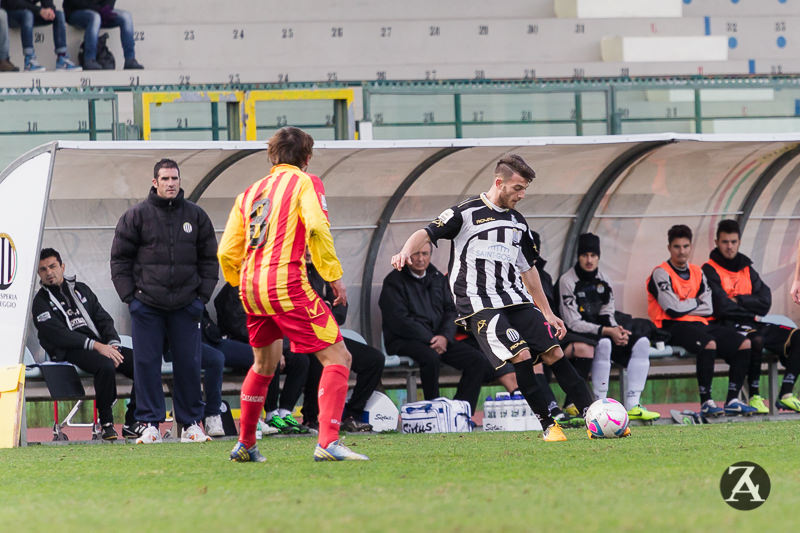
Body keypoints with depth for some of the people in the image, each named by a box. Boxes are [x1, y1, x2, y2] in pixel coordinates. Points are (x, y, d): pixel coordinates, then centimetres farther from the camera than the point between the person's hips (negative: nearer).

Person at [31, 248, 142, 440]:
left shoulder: (81, 290, 22)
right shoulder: (40, 302, 3)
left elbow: (104, 319, 17)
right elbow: (59, 335, -11)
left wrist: (112, 344, -5)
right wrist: (96, 346, -21)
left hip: (101, 346, 6)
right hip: (68, 352, -6)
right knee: (106, 365, -37)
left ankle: (131, 424, -13)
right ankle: (106, 423, -24)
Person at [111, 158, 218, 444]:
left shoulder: (196, 216, 8)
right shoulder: (136, 216, 1)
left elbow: (209, 259, 14)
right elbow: (120, 259, 4)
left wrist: (203, 295, 4)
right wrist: (130, 297, -3)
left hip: (186, 304, 2)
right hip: (146, 304, -2)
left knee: (189, 364, 2)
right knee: (147, 364, -2)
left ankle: (190, 423, 10)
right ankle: (150, 424, 2)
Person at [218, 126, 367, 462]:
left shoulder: (249, 193, 19)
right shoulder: (303, 183, 2)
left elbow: (227, 252, 17)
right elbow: (316, 228, -15)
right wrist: (334, 276, -10)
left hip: (250, 286, 7)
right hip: (287, 282, -7)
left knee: (264, 364, 27)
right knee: (337, 357, -6)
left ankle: (244, 444, 32)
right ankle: (328, 443, -21)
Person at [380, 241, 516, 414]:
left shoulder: (437, 278, 17)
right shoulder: (394, 281, -3)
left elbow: (451, 311, 13)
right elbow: (399, 321, -12)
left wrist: (445, 336, -8)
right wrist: (430, 340, -17)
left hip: (439, 337, 6)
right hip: (404, 341, -6)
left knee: (478, 360, -13)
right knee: (430, 357, -38)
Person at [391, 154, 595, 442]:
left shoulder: (518, 223, 18)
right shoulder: (465, 213, -2)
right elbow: (427, 233, -9)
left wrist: (547, 313, 26)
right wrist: (406, 252, -31)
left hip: (516, 300, 6)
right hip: (480, 305, -6)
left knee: (553, 353, -2)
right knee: (521, 355, -20)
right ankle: (548, 426, -12)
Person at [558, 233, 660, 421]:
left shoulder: (603, 281, 11)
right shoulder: (567, 281, -10)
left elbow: (607, 315, 11)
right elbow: (573, 323, -16)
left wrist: (617, 330, -12)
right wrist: (607, 331, -22)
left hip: (602, 333, 7)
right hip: (576, 338, -7)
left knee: (641, 343, -11)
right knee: (603, 343, -37)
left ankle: (632, 405, -16)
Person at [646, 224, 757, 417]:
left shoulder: (697, 273, 18)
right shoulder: (661, 273, -2)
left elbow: (709, 308, 9)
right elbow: (674, 309, -12)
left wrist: (684, 306, -3)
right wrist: (696, 302, 3)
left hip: (701, 324, 7)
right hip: (674, 327, -7)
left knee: (744, 344, -11)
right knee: (709, 344, -37)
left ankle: (732, 400, -11)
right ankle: (706, 402, -31)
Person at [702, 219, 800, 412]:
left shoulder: (747, 269, 19)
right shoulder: (710, 271, -1)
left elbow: (765, 302, 7)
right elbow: (721, 307, -13)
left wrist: (738, 300, -5)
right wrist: (752, 313, -2)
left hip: (754, 324, 7)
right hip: (727, 325, -7)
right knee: (756, 340, -38)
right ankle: (754, 397, -27)